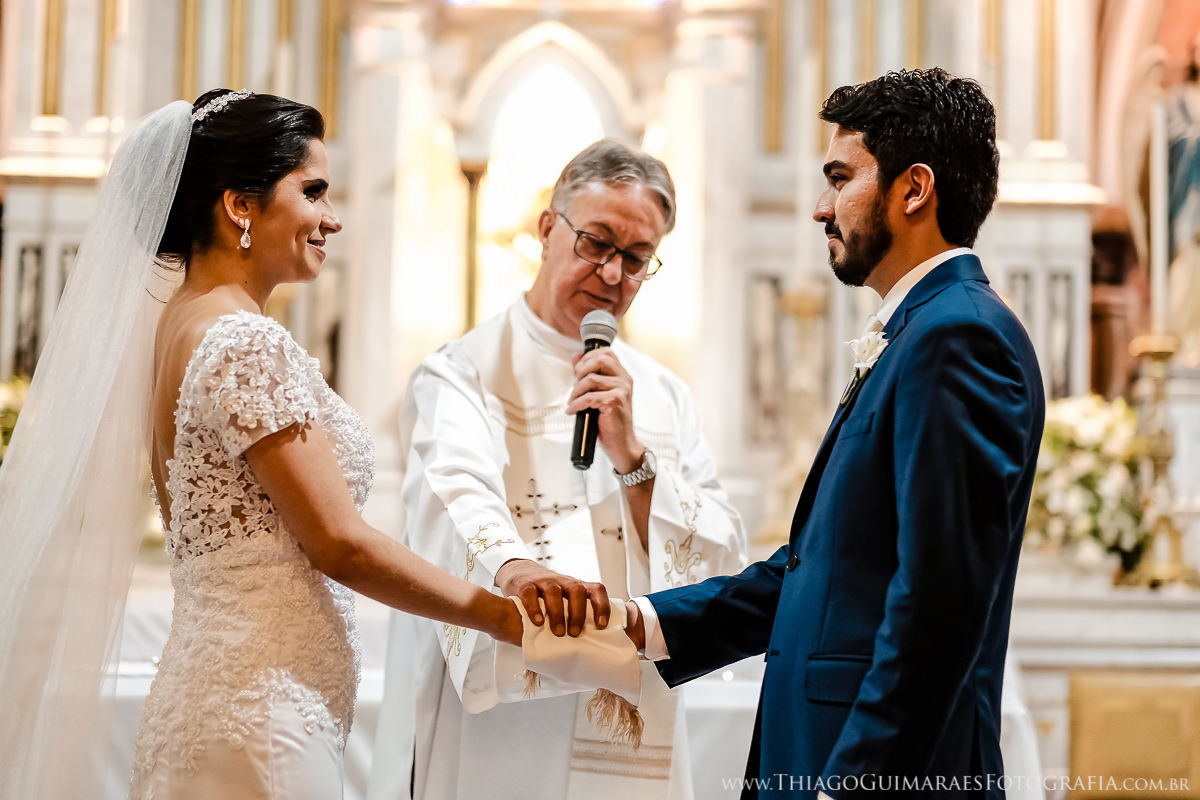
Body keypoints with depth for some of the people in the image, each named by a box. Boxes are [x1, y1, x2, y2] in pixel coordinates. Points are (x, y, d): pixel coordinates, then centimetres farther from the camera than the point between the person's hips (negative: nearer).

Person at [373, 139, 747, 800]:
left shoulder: (665, 397, 13)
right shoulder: (462, 373, -1)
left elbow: (723, 567, 5)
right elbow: (458, 491, -22)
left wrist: (631, 458, -9)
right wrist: (514, 567, -44)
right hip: (488, 720, -4)